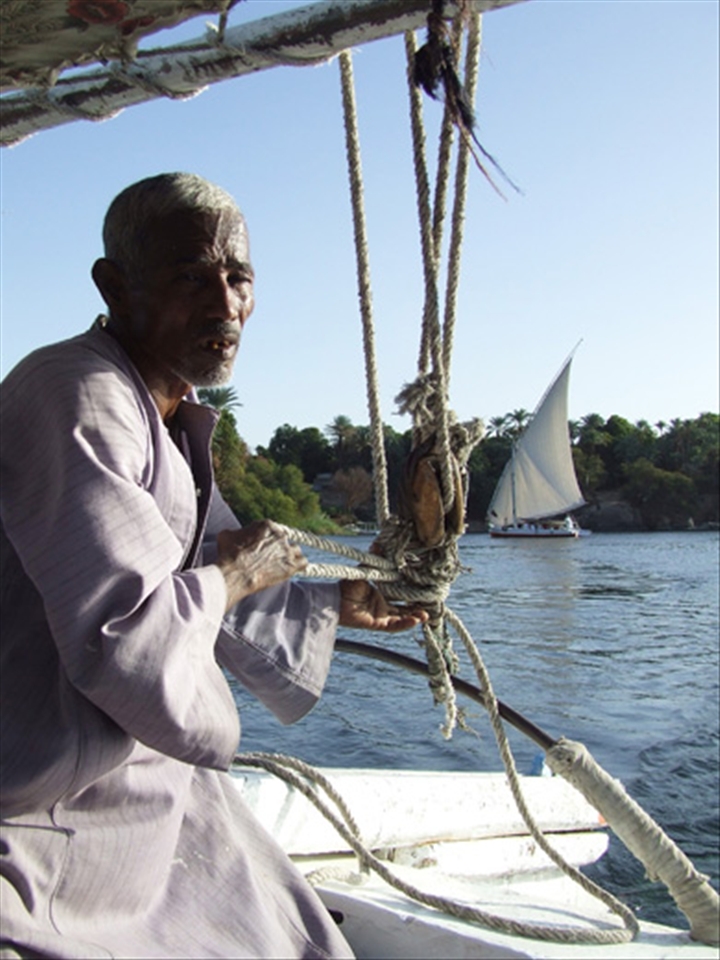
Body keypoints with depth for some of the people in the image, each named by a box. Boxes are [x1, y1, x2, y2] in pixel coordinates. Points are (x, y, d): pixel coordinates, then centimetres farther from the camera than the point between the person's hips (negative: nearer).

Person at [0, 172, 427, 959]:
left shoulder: (185, 427, 10)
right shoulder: (75, 397, -23)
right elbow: (125, 639, -31)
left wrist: (335, 606, 27)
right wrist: (233, 575, -13)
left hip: (152, 789, 10)